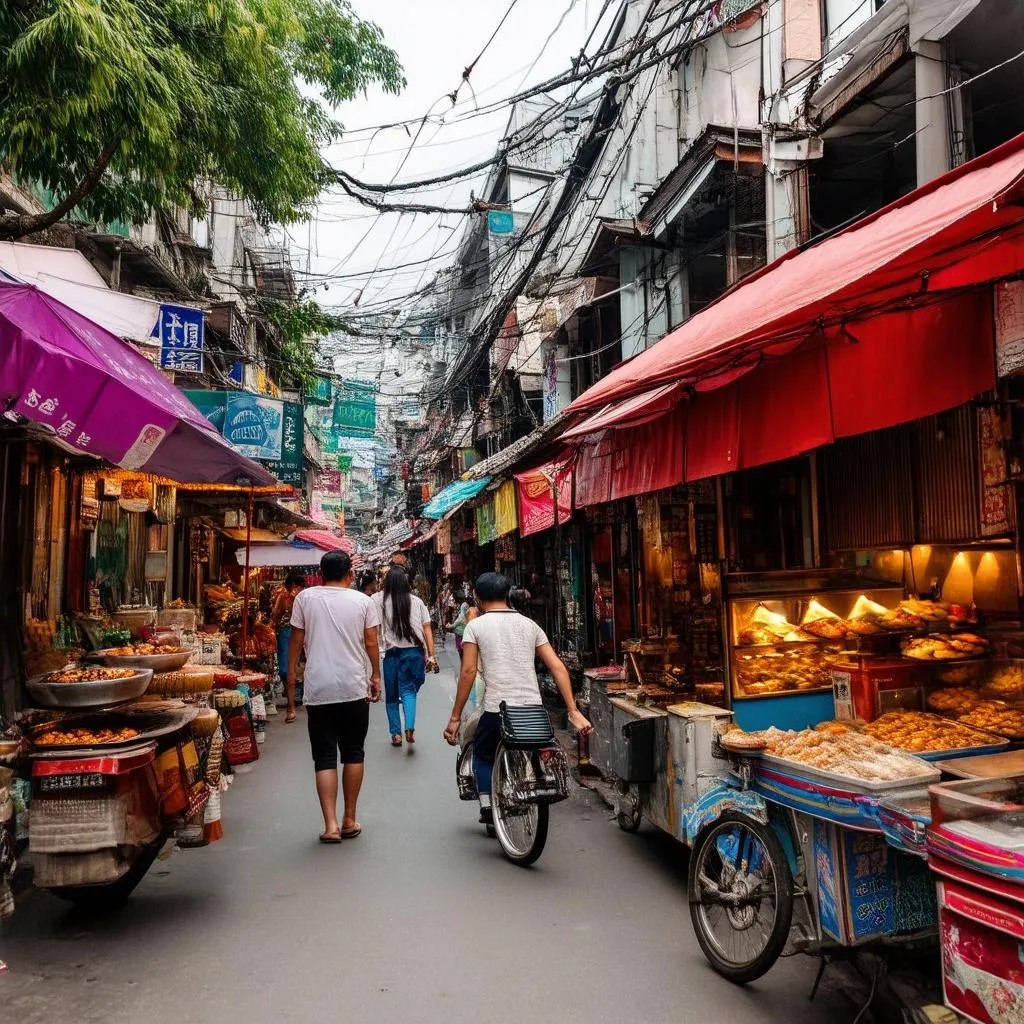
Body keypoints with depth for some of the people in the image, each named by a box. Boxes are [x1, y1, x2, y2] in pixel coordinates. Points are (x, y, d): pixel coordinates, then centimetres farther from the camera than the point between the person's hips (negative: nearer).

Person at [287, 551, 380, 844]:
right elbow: (371, 642, 5)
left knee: (324, 757, 6)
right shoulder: (363, 601, 1)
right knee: (353, 754, 13)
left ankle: (331, 825, 1)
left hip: (318, 690, 0)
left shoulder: (305, 598, 0)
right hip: (354, 688, 0)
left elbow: (296, 641, 3)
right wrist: (376, 677, 17)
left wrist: (291, 675, 14)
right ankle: (349, 821, 19)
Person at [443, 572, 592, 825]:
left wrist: (455, 718, 1)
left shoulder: (475, 626, 2)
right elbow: (558, 667, 5)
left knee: (482, 753, 24)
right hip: (533, 709, 3)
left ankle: (487, 806, 13)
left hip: (497, 709, -3)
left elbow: (468, 672, -5)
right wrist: (574, 711, 4)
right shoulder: (529, 624, 11)